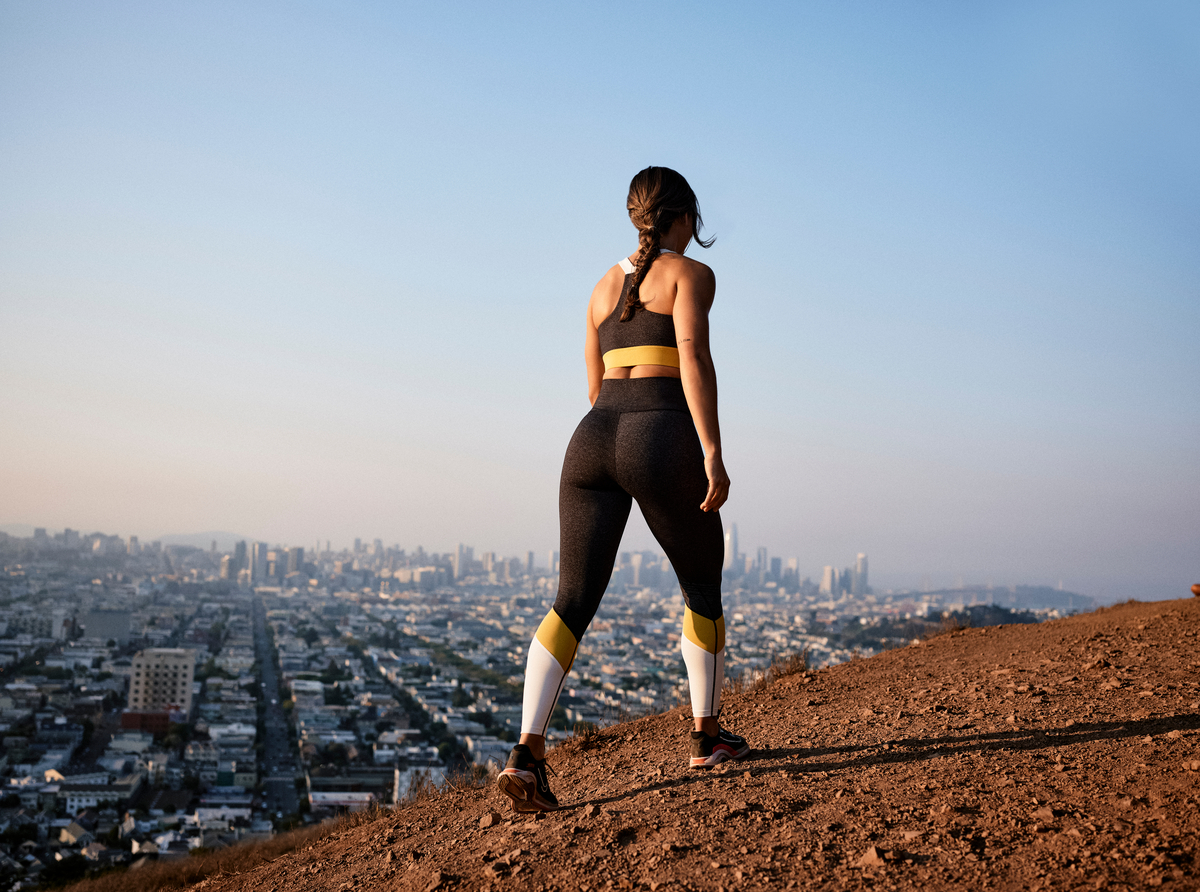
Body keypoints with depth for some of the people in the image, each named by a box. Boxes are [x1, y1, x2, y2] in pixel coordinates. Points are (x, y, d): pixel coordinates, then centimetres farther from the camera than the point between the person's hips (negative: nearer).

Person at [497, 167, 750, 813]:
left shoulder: (605, 285, 23)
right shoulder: (691, 274, 4)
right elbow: (694, 358, -12)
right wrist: (712, 451, -17)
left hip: (593, 442, 5)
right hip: (662, 444, -5)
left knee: (573, 602, 1)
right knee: (702, 587, 16)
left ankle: (527, 752, -14)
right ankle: (706, 736, 25)